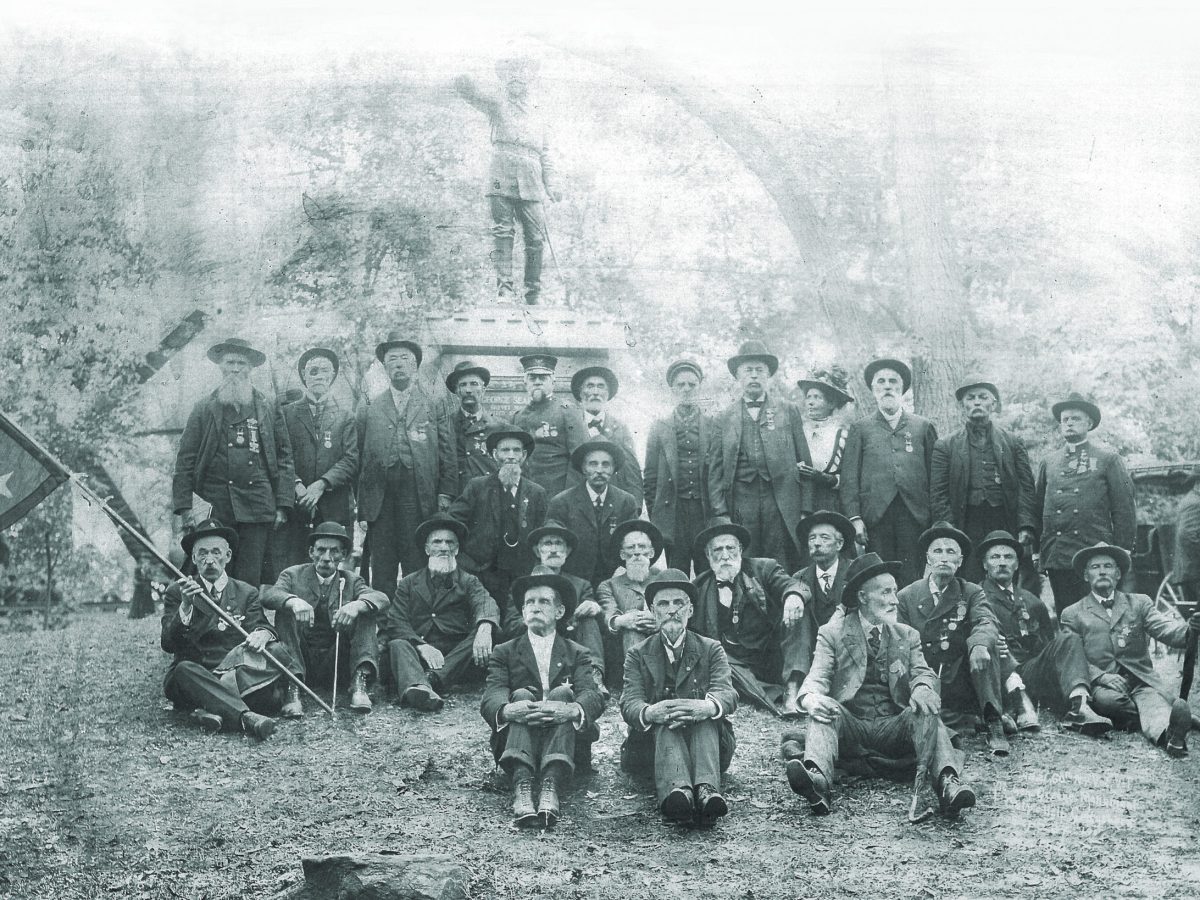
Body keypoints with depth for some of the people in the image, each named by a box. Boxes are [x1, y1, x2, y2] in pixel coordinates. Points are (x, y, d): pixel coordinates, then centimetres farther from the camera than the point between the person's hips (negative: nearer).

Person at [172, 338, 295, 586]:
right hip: (215, 507, 0)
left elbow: (284, 459, 11)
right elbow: (185, 461, 7)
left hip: (256, 508, 0)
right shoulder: (204, 410, 10)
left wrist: (283, 505, 2)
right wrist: (184, 507, -2)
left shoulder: (269, 409, 12)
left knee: (249, 581, -4)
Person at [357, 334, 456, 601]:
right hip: (379, 500, 1)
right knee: (382, 571, 0)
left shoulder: (434, 408, 12)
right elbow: (359, 457, 10)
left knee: (417, 567, -5)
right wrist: (360, 507, 2)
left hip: (419, 499, -1)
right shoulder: (369, 411, 14)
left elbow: (448, 456, 8)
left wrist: (446, 494, -3)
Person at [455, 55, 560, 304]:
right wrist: (464, 81, -27)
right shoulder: (497, 104, 10)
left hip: (530, 186, 3)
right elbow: (470, 91, -4)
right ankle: (503, 288, -8)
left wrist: (550, 183, 12)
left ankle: (533, 294, 10)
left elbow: (545, 151, 23)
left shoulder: (536, 113, 22)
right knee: (502, 233, -7)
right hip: (502, 181, -3)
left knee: (536, 238, 1)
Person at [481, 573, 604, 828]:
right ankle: (522, 785, -52)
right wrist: (507, 710, -29)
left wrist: (572, 710, -30)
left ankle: (550, 786, -49)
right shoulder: (504, 653, 17)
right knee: (522, 695, -26)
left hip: (568, 746, 0)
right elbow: (490, 698, -2)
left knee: (562, 693, -26)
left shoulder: (577, 654, 17)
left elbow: (593, 697, -3)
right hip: (515, 742, 0)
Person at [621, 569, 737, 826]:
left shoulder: (711, 650, 13)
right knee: (667, 723, -33)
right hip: (653, 743, 0)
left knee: (704, 716, -31)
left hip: (706, 739, 0)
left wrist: (708, 707, -34)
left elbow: (727, 693, -7)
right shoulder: (637, 654, 13)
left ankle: (706, 790, -57)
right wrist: (650, 712, -32)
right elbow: (629, 703, -4)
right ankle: (676, 791, -63)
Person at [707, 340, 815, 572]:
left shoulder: (788, 412, 11)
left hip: (782, 505, 0)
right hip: (740, 505, 0)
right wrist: (720, 513, -2)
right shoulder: (725, 419, 11)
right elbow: (715, 472, 8)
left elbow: (805, 463, 8)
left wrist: (805, 510, 1)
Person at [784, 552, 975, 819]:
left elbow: (923, 673, 5)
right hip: (849, 726, -2)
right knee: (824, 709, -31)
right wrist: (812, 698, -30)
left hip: (893, 729, 2)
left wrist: (923, 689, -22)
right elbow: (818, 677, -4)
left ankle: (948, 783, -51)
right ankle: (817, 779, -58)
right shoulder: (832, 633, 8)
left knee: (925, 711, -27)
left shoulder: (907, 636, 18)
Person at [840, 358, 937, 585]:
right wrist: (854, 517, -5)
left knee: (912, 581, -6)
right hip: (875, 516, 0)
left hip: (915, 516, 0)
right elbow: (849, 478, 7)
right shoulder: (860, 428, 13)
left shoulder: (923, 427, 15)